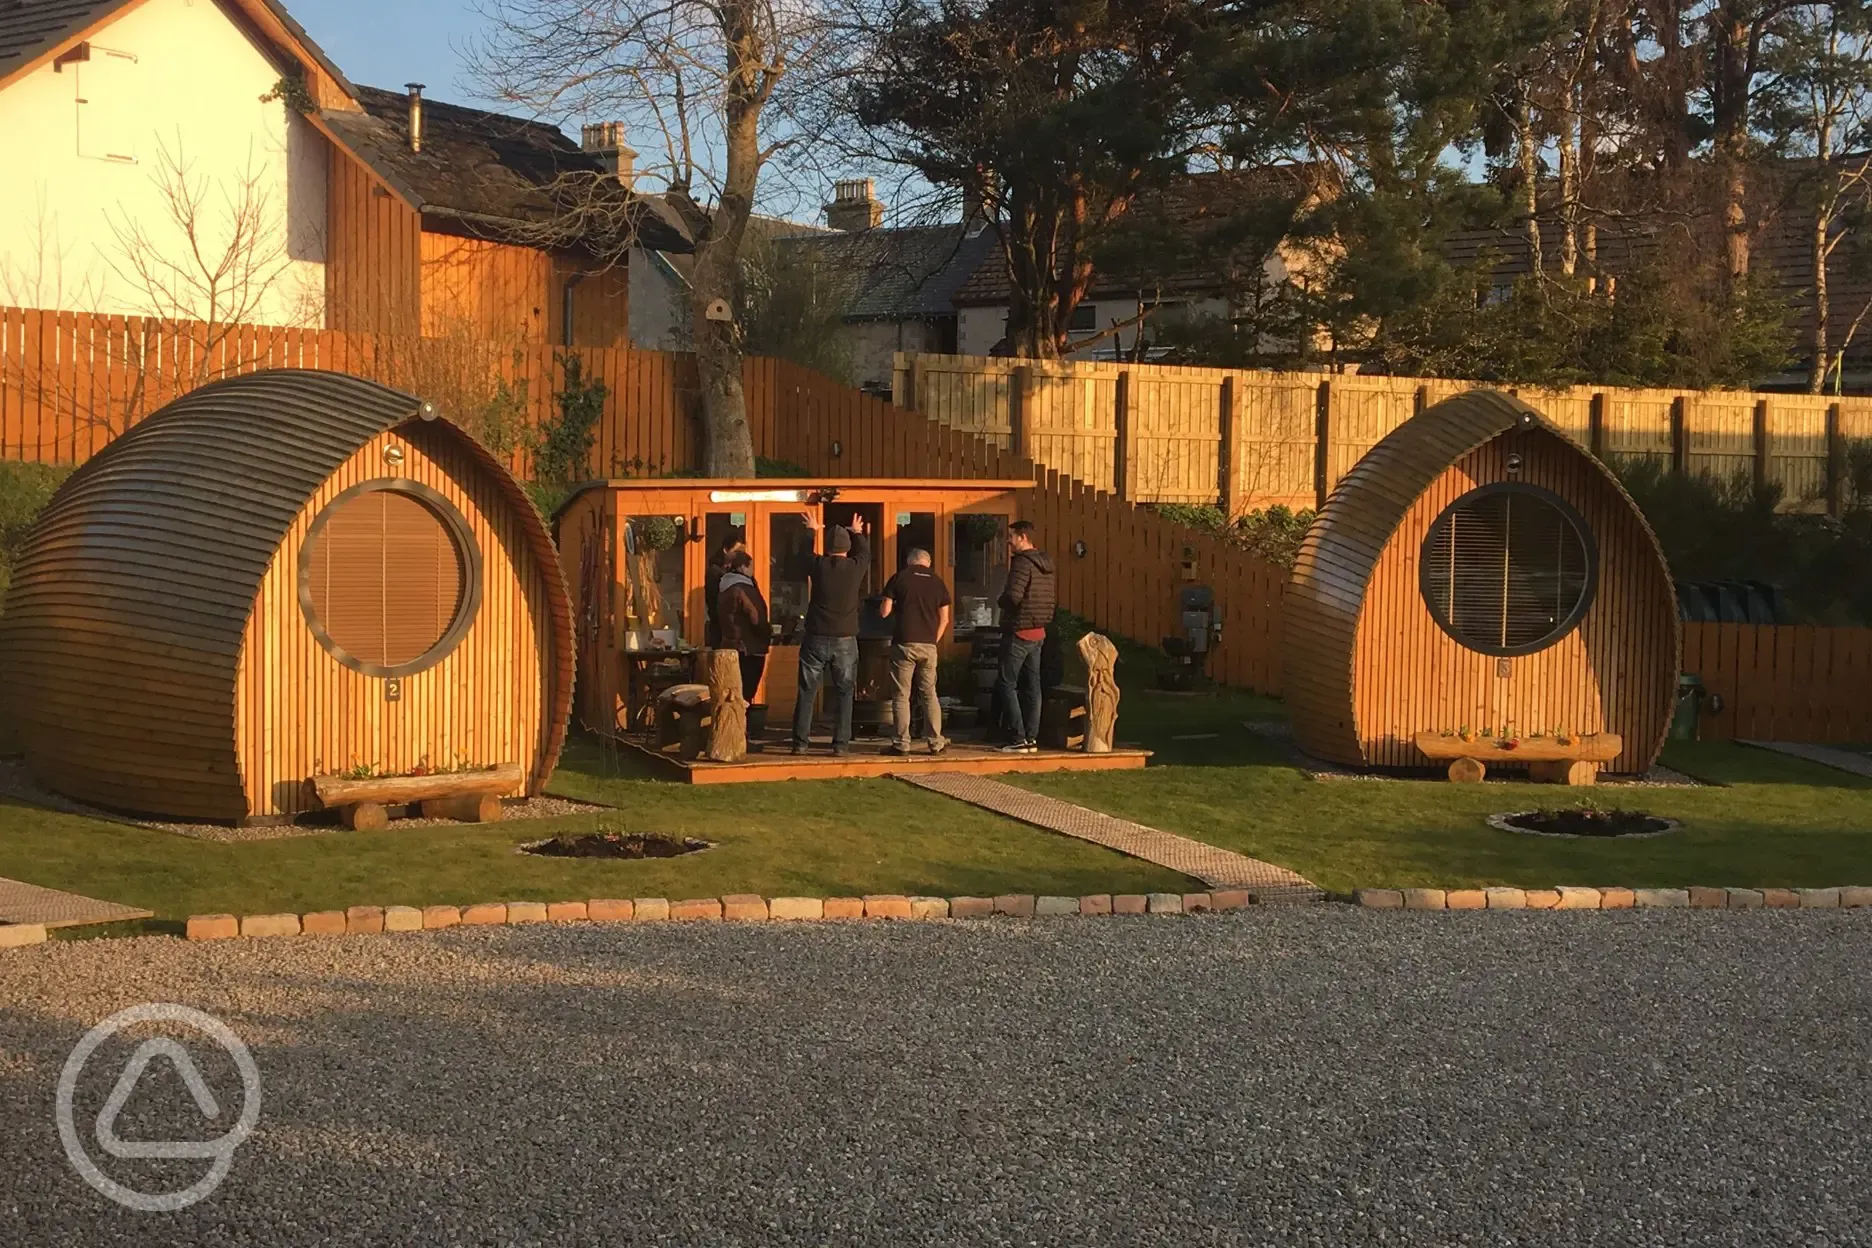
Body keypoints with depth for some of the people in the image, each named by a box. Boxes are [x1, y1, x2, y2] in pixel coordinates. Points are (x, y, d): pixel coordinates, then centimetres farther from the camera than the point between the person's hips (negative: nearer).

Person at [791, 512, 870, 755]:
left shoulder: (818, 566, -5)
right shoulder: (855, 567, -4)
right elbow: (865, 552, 20)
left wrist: (812, 531, 35)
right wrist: (857, 533, 40)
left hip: (816, 639, 0)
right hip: (845, 641, 0)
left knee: (807, 692, 6)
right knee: (843, 693, 6)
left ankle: (800, 742, 5)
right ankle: (841, 743, 2)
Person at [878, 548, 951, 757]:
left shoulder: (899, 578, 0)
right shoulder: (937, 582, 9)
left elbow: (884, 612, -2)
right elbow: (944, 619, 7)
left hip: (904, 644, -3)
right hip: (928, 645, 3)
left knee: (902, 696, 2)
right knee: (929, 694, 11)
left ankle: (902, 744, 0)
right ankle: (936, 742, 9)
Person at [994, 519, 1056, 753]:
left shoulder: (1022, 563, -17)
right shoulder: (1046, 564, 12)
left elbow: (1013, 596, -26)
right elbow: (1051, 598, 18)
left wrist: (1001, 600, -6)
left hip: (1018, 632, -9)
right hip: (1039, 633, 9)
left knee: (1006, 685, -2)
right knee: (1032, 686, 10)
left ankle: (1018, 738, -7)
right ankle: (1032, 738, 10)